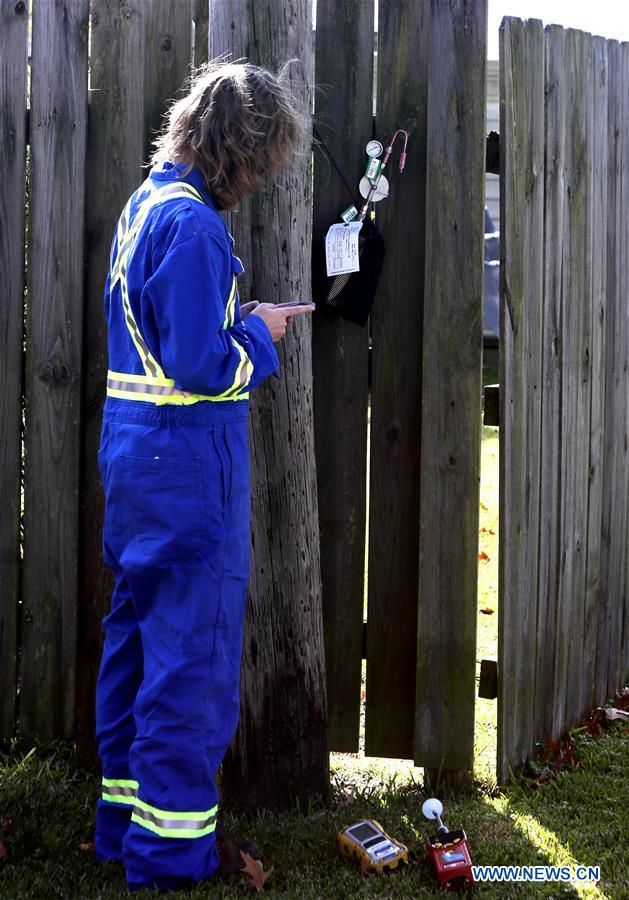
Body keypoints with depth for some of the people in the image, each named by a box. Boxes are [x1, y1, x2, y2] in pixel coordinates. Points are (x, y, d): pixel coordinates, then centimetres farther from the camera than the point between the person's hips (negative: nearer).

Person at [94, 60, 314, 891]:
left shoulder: (146, 204, 12)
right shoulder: (193, 224, -19)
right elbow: (202, 366, -22)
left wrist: (243, 322, 11)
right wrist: (259, 334, -4)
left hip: (134, 445, 10)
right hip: (186, 458, -10)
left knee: (137, 630, 17)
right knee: (193, 650, -1)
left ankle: (124, 816, 29)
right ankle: (170, 849, 9)